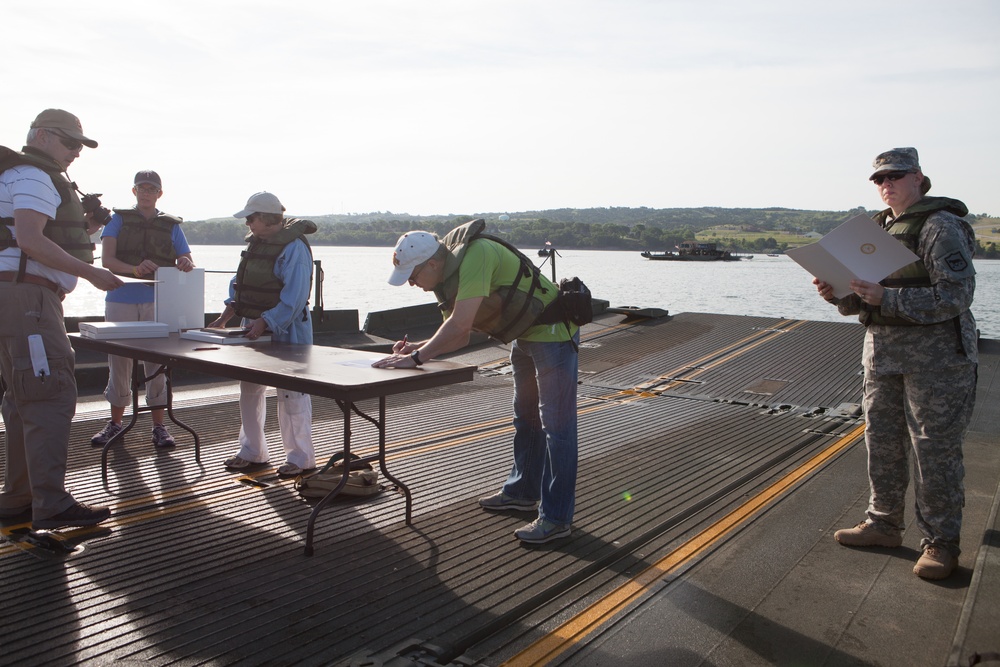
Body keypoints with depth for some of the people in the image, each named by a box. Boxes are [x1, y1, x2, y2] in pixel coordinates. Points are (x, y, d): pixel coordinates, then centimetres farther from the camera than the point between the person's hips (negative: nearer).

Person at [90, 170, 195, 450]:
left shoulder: (171, 225, 11)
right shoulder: (118, 220, 8)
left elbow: (187, 262, 4)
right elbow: (106, 259, -6)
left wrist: (186, 265, -21)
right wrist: (135, 269, -26)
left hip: (157, 302, 0)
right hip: (121, 300, 0)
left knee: (157, 363, -1)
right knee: (119, 363, 6)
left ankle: (159, 426, 7)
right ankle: (115, 423, 21)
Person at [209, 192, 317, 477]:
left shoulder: (294, 247, -16)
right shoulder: (256, 242, 11)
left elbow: (294, 297, -23)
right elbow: (240, 282, 16)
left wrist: (264, 323, -26)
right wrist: (226, 315, 5)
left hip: (285, 330, -9)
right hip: (254, 327, 9)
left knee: (291, 394, -3)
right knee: (249, 390, 14)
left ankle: (301, 458, 8)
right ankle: (252, 451, 28)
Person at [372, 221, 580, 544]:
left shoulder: (475, 255, -30)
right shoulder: (446, 278, 1)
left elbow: (460, 324, -36)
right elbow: (460, 337, 7)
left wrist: (417, 358, -29)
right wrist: (417, 347, -8)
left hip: (553, 331, -10)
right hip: (526, 335, 10)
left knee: (556, 426, -6)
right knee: (525, 418, 21)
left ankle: (556, 518, 1)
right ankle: (522, 491, 38)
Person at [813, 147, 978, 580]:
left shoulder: (941, 227, -9)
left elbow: (955, 296, -20)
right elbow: (861, 303, 17)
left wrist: (888, 298, -27)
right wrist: (838, 293, -4)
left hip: (936, 354, -7)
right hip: (882, 350, 8)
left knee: (934, 449, -1)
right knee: (881, 442, 13)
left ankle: (941, 543, 13)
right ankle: (884, 524, 28)